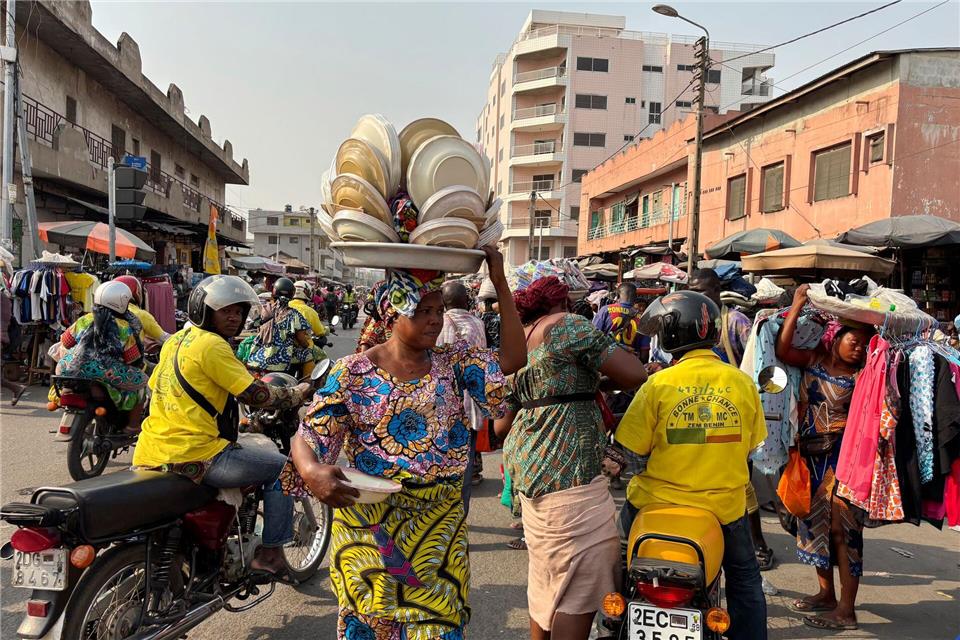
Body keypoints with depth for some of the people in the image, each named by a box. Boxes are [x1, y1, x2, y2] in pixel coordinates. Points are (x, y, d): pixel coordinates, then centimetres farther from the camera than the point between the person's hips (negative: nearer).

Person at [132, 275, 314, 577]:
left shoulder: (176, 339, 15)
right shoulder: (212, 344, -13)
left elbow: (154, 389, 25)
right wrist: (300, 392, -4)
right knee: (281, 467, 1)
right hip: (193, 457, -9)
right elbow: (254, 395, -17)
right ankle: (271, 553, 4)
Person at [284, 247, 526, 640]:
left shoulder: (452, 362, 2)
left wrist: (500, 283, -13)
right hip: (370, 522, -2)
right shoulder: (354, 372, -7)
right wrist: (311, 470, -34)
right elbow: (309, 435, -10)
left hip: (440, 521, 2)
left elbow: (512, 359, -9)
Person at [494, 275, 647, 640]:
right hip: (568, 474, -9)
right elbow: (634, 375, -14)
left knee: (545, 575, 19)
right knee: (582, 582, -2)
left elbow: (501, 426, 16)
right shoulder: (568, 325, -8)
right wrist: (599, 379, 5)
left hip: (527, 471, 9)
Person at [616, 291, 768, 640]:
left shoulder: (659, 384, -14)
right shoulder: (743, 382, -6)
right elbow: (749, 446, 6)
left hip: (661, 502, -1)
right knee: (744, 577, 26)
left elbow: (632, 448, -9)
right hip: (725, 503, 2)